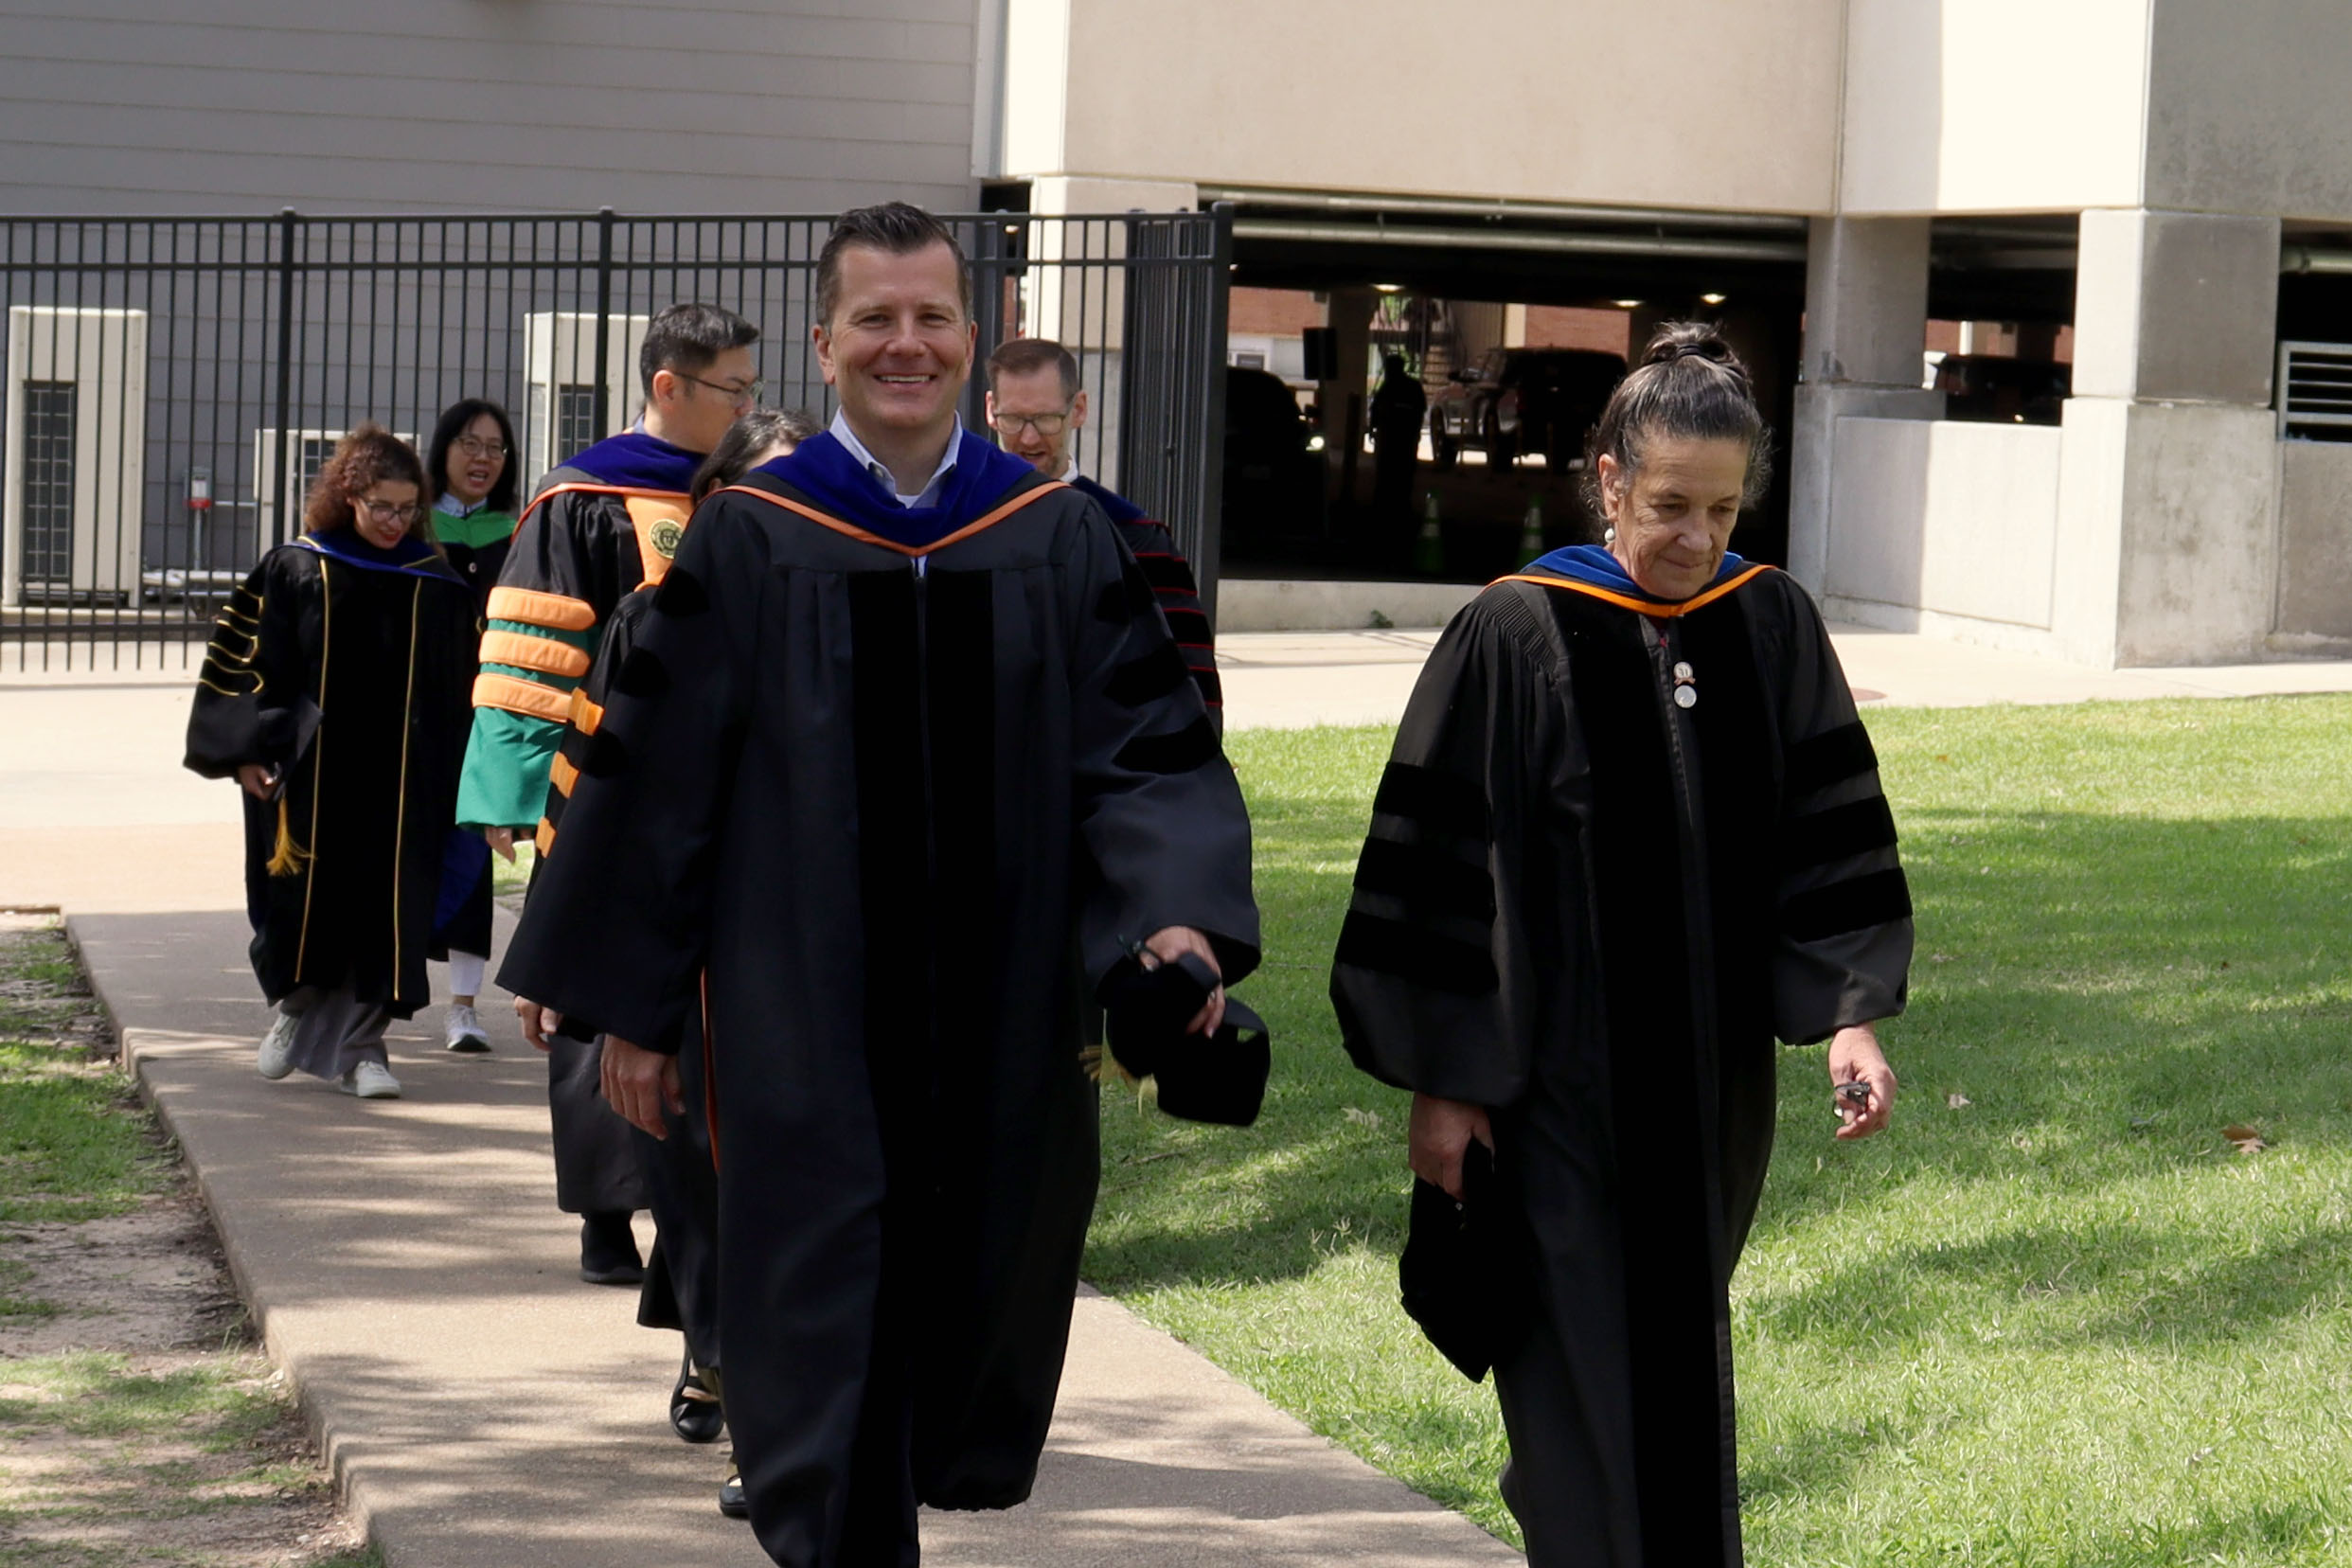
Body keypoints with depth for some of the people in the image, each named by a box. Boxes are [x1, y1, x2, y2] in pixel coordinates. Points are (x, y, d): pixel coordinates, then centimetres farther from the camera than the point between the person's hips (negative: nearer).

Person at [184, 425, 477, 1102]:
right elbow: (243, 660, 1)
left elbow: (457, 692, 8)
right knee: (303, 902, 8)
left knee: (386, 912, -3)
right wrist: (247, 752, -6)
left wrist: (450, 779, 6)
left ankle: (360, 1046, 5)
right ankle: (297, 1009, 33)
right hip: (308, 778, -1)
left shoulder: (436, 587, 2)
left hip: (399, 785, 1)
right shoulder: (293, 572, -2)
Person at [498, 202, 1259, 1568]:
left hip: (1003, 1032, 3)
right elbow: (657, 778, 1)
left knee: (970, 1321, 14)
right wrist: (630, 1006, 2)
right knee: (831, 1353, -3)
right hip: (807, 1031, -2)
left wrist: (1181, 918, -19)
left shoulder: (1063, 538, 3)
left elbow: (1149, 756, -1)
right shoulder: (747, 543, -2)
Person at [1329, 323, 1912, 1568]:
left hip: (1713, 1085, 5)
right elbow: (1444, 862, -8)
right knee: (1589, 1373, -3)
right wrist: (1440, 1082, -9)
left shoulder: (1773, 628, 1)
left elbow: (1835, 836, 2)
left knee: (1685, 1360, 18)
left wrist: (1850, 1015, -11)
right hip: (1558, 1081, -5)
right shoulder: (1515, 637, -10)